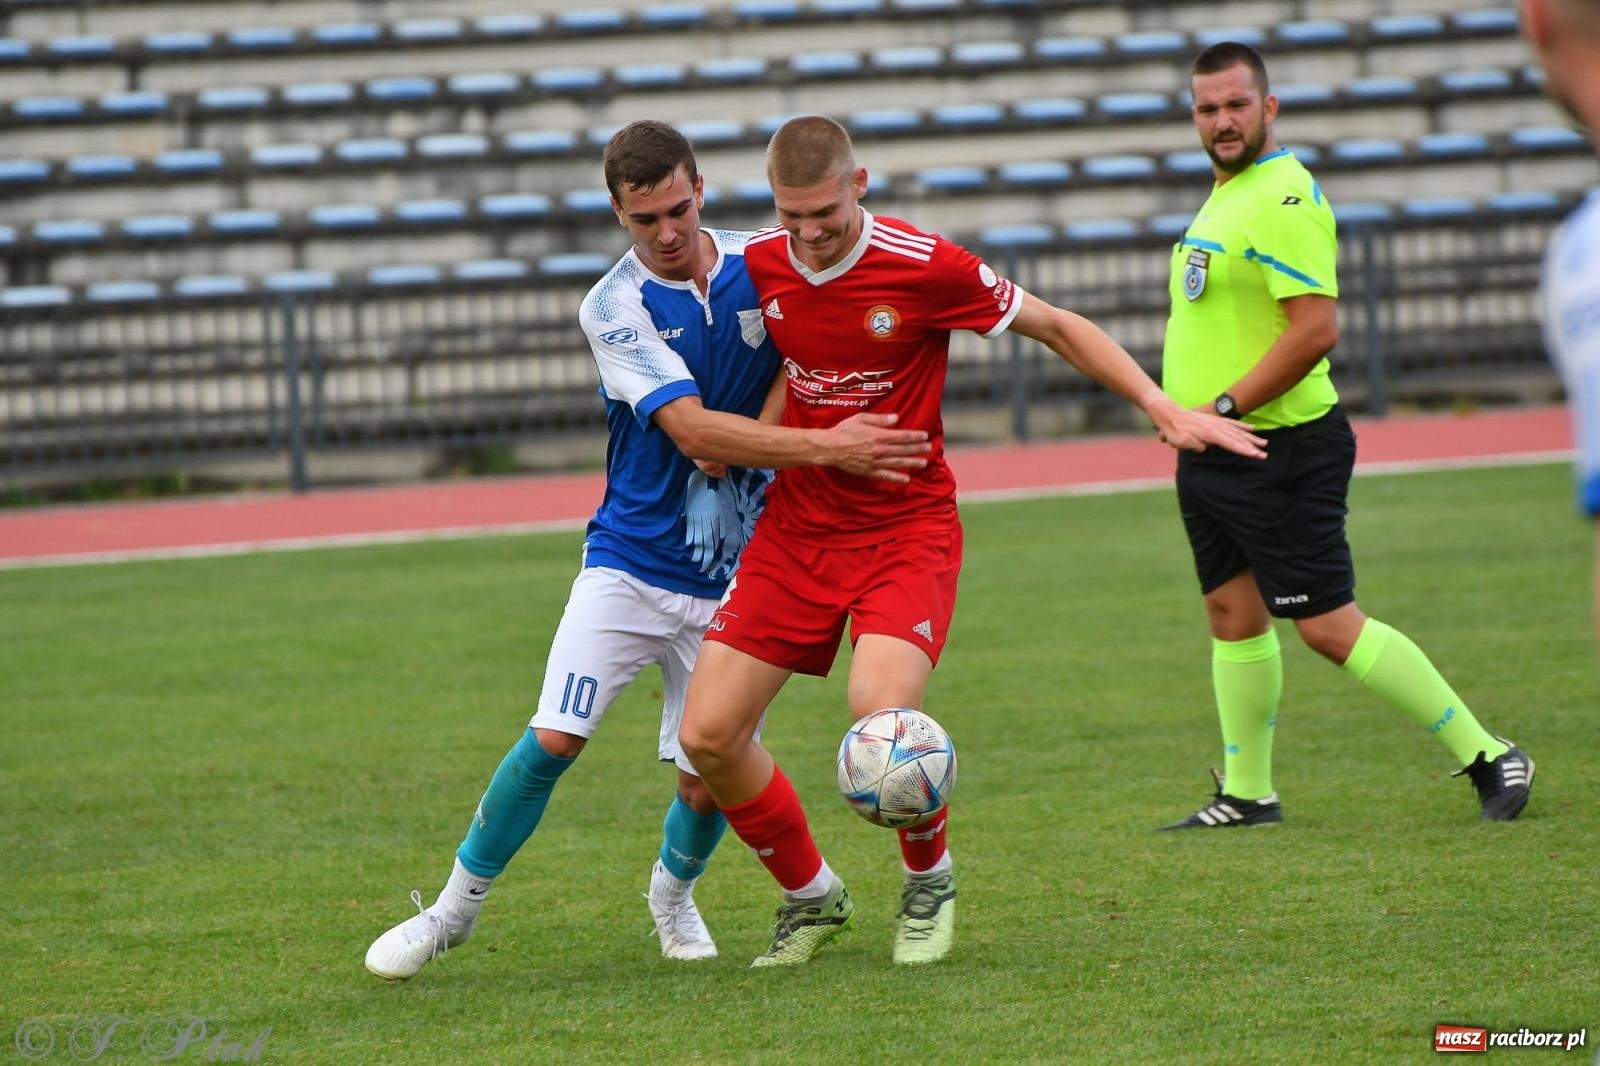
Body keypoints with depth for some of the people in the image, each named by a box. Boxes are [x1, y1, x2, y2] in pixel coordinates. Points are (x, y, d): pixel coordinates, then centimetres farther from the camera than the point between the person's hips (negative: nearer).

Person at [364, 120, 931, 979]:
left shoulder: (761, 266, -1)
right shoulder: (614, 308, -12)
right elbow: (693, 429, -21)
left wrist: (750, 440, -9)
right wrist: (826, 448, -29)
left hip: (731, 576, 2)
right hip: (629, 561, -2)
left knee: (707, 780, -2)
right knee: (554, 736, -15)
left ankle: (673, 893, 30)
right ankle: (456, 907, 3)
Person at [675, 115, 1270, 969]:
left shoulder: (924, 267, -15)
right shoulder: (757, 266, -3)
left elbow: (1057, 328, -3)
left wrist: (1161, 407, -9)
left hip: (906, 526, -4)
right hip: (794, 528, 4)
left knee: (880, 710, -28)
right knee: (708, 734, -6)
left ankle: (930, 881, 2)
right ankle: (811, 896, 18)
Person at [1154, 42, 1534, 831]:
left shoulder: (1284, 198, -18)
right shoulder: (1225, 195, 14)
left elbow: (1316, 328, -25)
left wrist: (1226, 406, -22)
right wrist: (1186, 406, 15)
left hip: (1278, 453, -10)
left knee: (1331, 628, -8)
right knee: (1233, 615, 12)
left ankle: (1487, 757, 0)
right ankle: (1246, 796, 21)